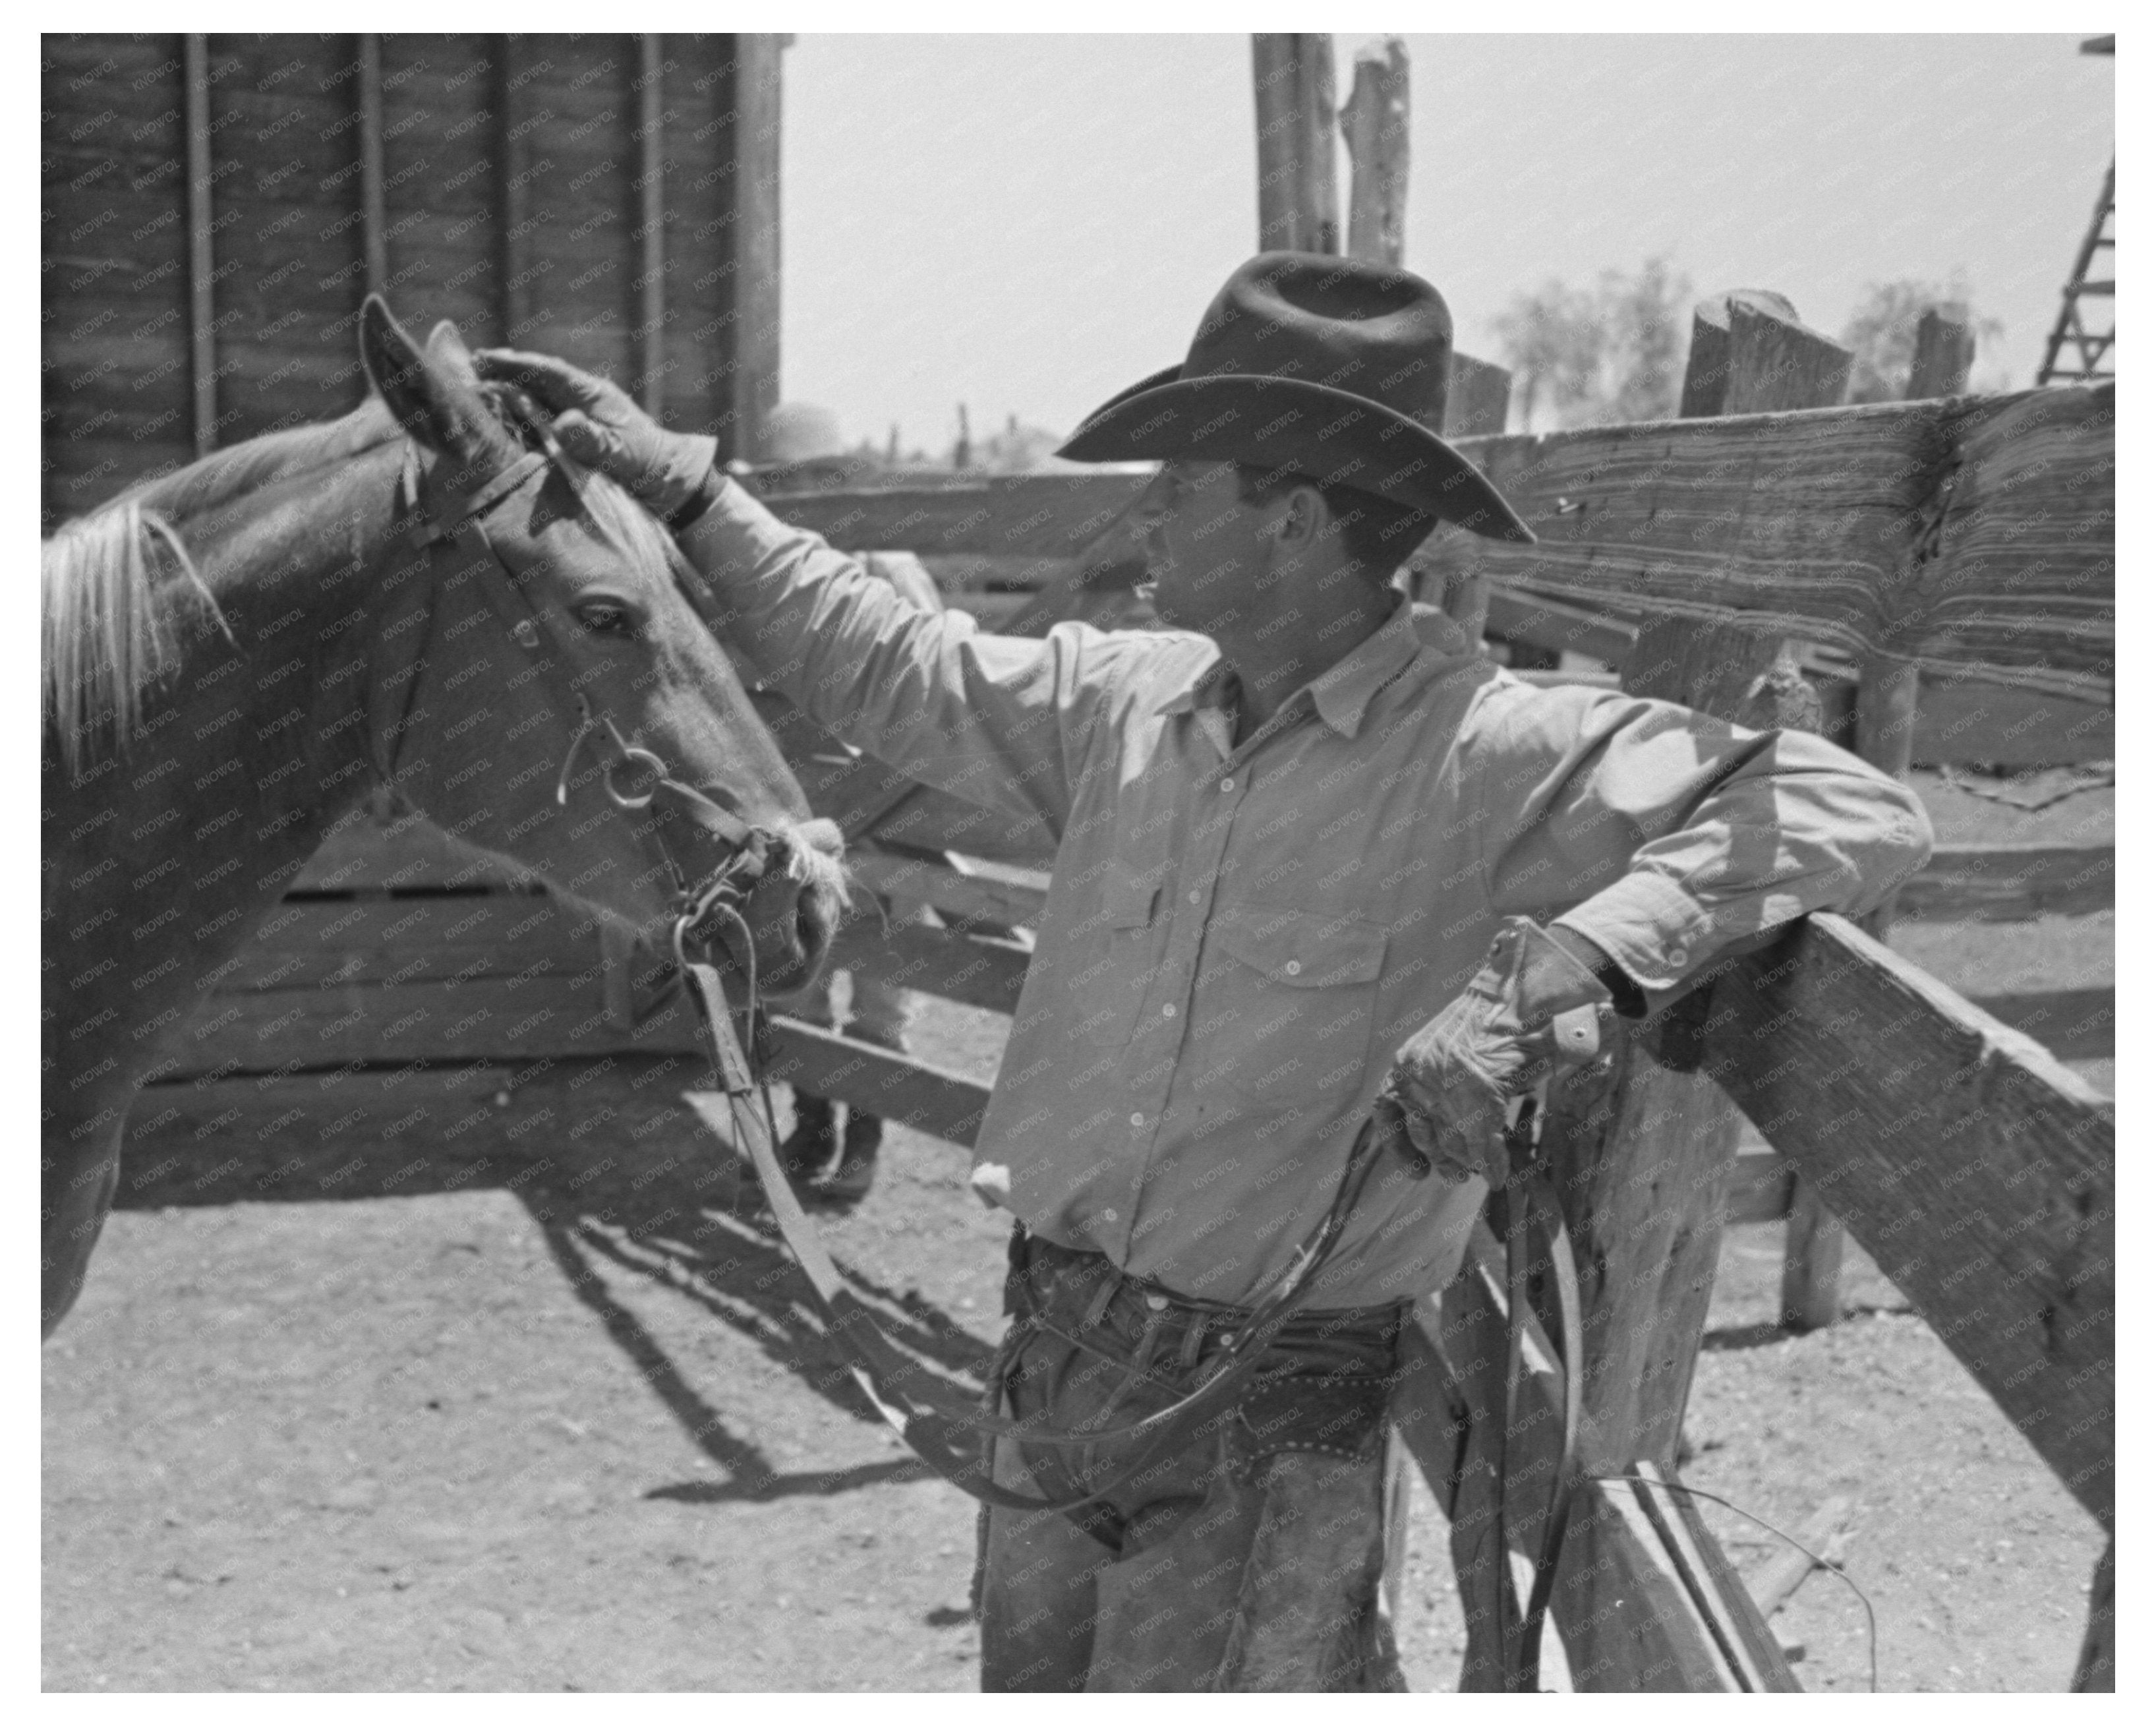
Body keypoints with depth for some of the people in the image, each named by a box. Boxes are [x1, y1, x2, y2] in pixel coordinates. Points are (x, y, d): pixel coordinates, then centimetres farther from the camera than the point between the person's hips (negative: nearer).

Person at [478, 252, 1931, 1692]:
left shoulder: (1495, 753, -19)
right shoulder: (1127, 700, 1)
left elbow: (1862, 815, -26)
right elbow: (886, 668, 15)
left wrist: (1536, 976, -36)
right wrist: (678, 482, 15)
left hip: (1269, 1416, -6)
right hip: (1055, 1360, 7)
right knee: (1030, 1679, 22)